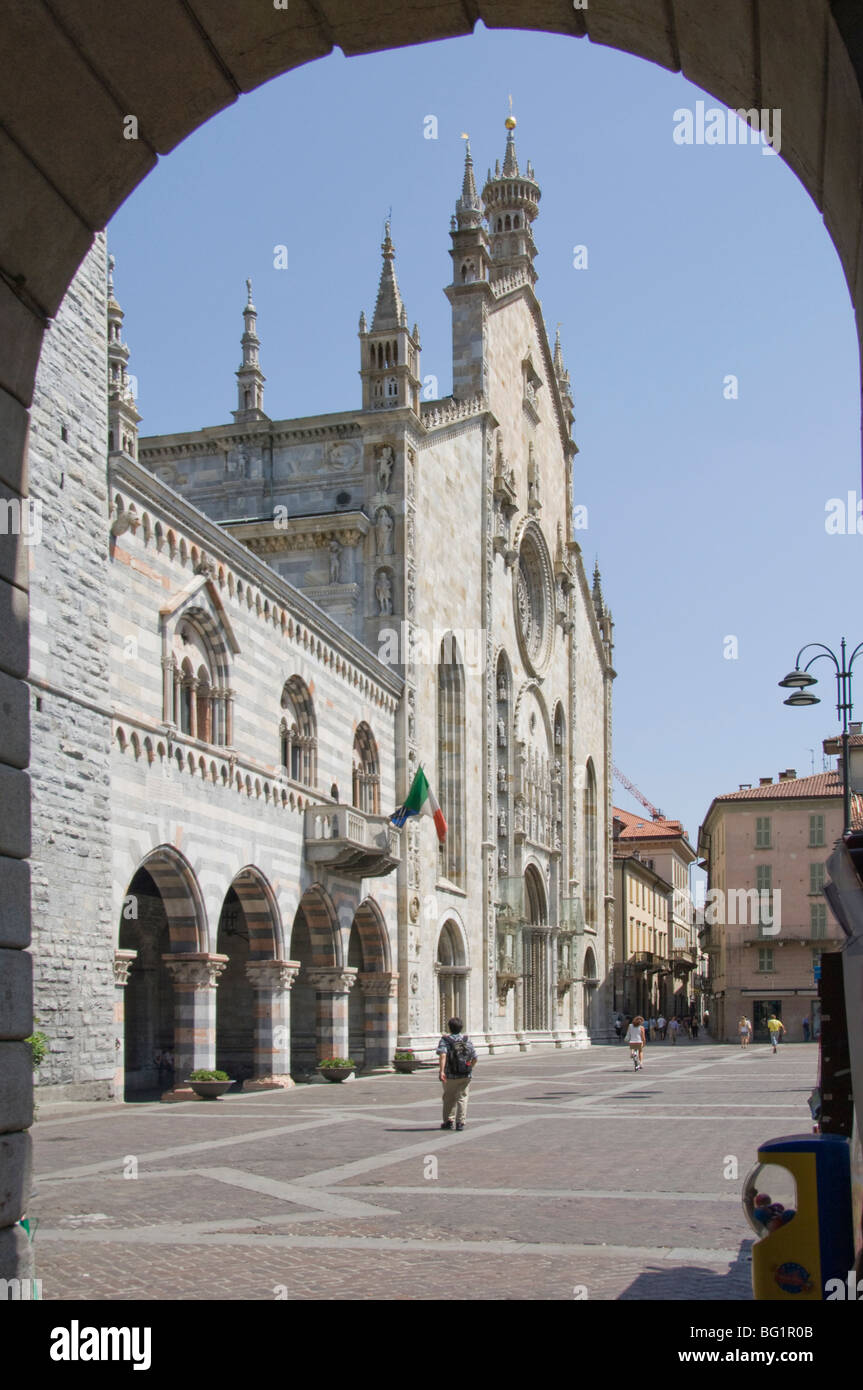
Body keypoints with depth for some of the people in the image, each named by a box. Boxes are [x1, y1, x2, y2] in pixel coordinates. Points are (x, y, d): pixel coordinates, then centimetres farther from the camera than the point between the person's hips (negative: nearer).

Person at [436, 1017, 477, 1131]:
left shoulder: (445, 1040, -4)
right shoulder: (467, 1040, 5)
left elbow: (443, 1054, -22)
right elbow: (474, 1058, 3)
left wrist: (442, 1071, -29)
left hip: (450, 1075, -2)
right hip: (466, 1075, 2)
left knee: (449, 1098, 14)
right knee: (462, 1097, 8)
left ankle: (449, 1121, 17)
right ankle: (460, 1122, 1)